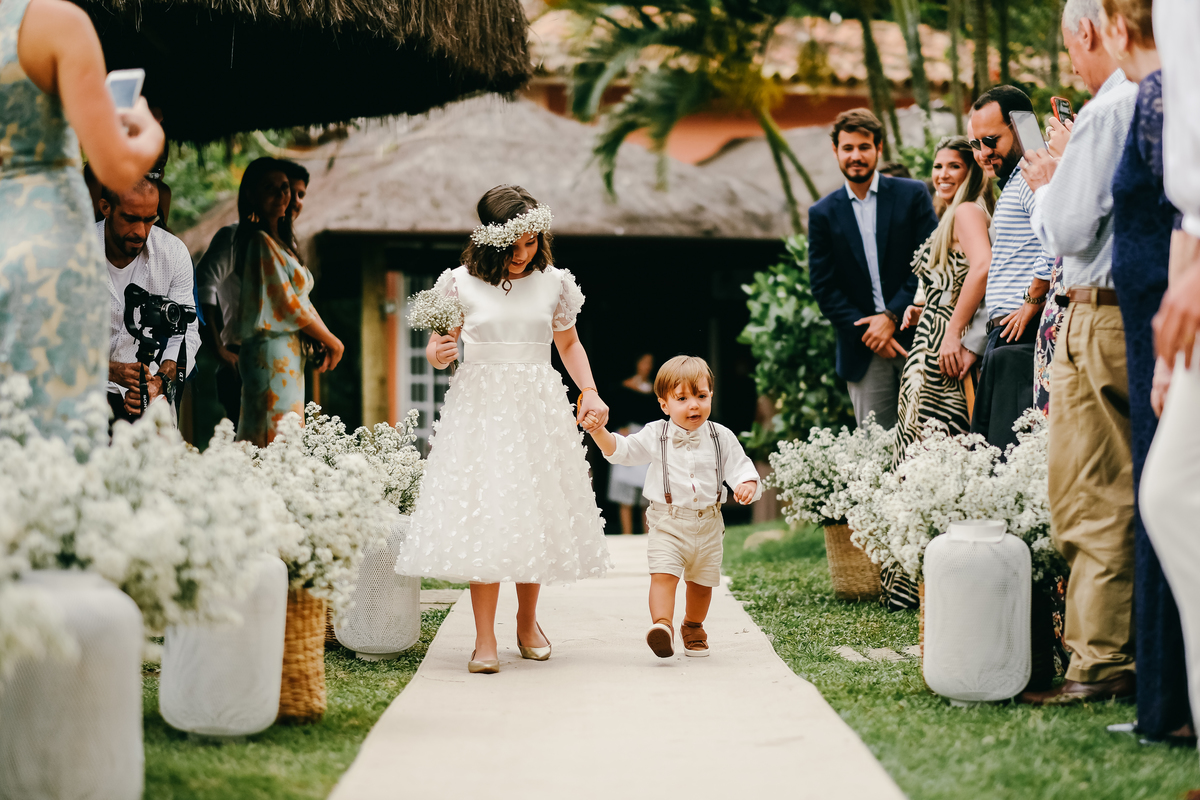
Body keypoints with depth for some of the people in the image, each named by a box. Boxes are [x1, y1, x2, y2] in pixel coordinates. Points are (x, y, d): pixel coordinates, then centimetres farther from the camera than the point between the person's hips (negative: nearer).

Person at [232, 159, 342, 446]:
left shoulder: (282, 241, 17)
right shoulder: (261, 242, -11)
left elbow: (299, 299, 17)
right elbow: (288, 304, -13)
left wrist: (322, 340, 2)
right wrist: (331, 340, -3)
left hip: (288, 352, 9)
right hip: (272, 350, -9)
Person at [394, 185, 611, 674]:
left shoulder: (554, 283, 4)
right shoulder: (461, 284, -1)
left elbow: (569, 345, 18)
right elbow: (440, 351, 7)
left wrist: (589, 391, 5)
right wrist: (437, 354, -17)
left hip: (538, 410, 2)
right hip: (479, 408, -2)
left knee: (535, 511, 6)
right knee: (482, 515, -8)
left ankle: (528, 620, 27)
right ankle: (485, 638, -4)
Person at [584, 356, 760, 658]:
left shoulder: (721, 437, 0)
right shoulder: (655, 436, -1)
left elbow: (740, 466, 0)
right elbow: (620, 450, 1)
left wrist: (748, 484, -23)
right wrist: (598, 431, -15)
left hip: (708, 523, 2)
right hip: (668, 522, -2)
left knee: (702, 581, 14)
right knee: (663, 573, -20)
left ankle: (693, 626, 36)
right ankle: (662, 625, -30)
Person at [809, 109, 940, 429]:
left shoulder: (912, 195, 5)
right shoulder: (823, 213, 7)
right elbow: (824, 288, 4)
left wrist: (892, 316, -10)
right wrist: (868, 334, -7)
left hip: (914, 337, -1)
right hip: (863, 352, 1)